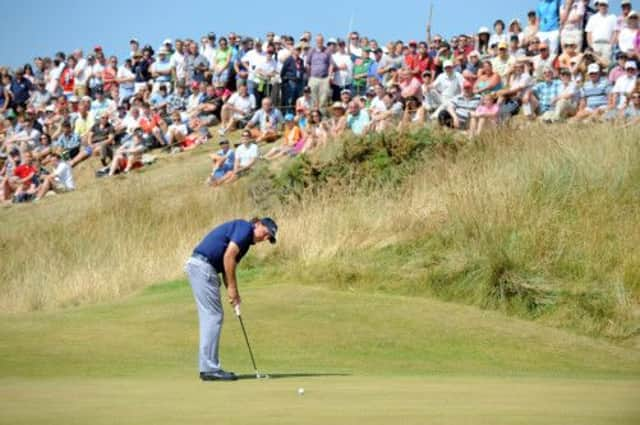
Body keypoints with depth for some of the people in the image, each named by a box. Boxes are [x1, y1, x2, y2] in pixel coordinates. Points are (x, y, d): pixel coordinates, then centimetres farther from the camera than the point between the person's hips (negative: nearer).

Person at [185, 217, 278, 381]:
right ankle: (210, 368, -6)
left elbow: (228, 266, 20)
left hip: (198, 267, 10)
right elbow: (228, 256, -16)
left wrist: (233, 292, 7)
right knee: (214, 316, -7)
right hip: (202, 265, -10)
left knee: (210, 318, 11)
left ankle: (208, 367, 13)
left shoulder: (246, 241, 23)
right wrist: (232, 287, -10)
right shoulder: (245, 228, -6)